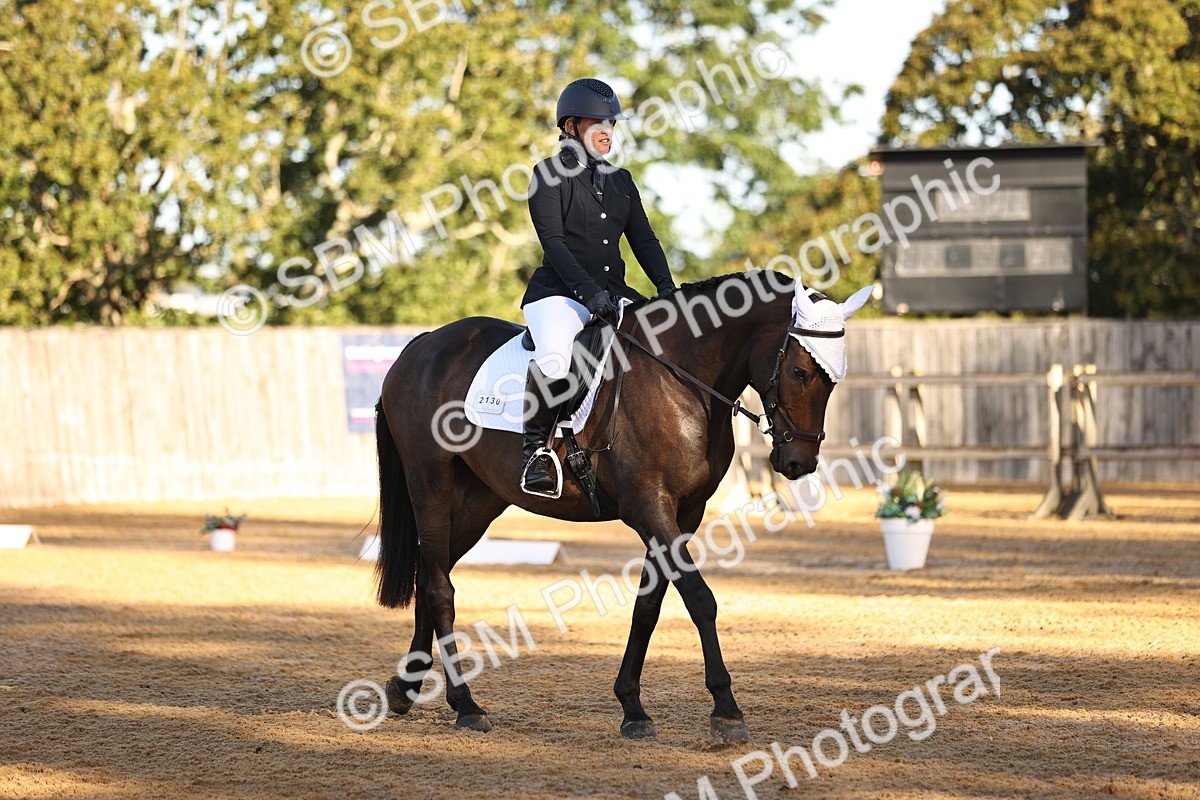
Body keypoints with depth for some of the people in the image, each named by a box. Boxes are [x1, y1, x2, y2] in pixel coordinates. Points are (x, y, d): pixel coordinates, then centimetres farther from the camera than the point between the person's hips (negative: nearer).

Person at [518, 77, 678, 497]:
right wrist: (589, 291, -23)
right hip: (560, 291, -6)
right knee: (553, 360, -36)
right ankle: (536, 446, -19)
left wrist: (666, 287, -5)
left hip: (613, 292, 6)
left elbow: (643, 239, 13)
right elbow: (553, 241, -11)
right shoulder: (550, 175, 0)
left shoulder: (620, 181, 19)